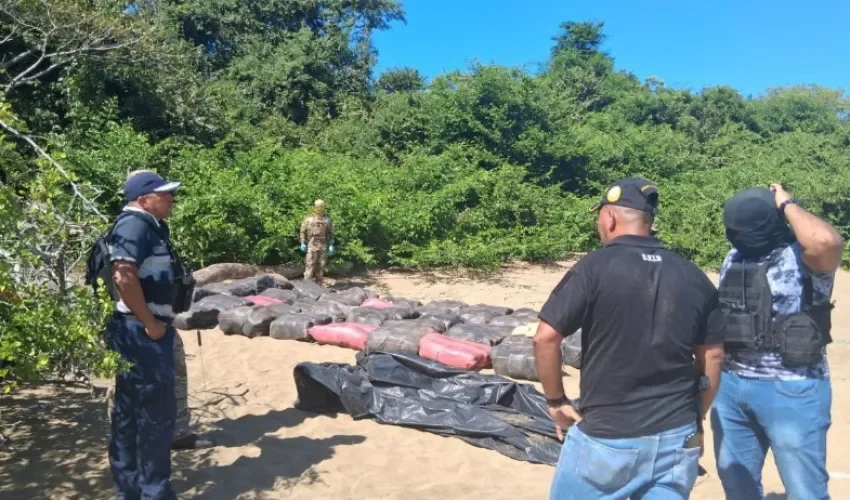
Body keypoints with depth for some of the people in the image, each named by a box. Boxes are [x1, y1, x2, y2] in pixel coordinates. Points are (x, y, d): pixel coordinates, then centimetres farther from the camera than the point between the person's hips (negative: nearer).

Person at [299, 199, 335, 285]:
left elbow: (331, 233, 11)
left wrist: (331, 245, 5)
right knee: (310, 265, -8)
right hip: (312, 245, -2)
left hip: (323, 246, 2)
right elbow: (303, 231, 6)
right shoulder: (309, 219, 5)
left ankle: (318, 285, 11)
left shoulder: (327, 220, 10)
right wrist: (303, 243, -2)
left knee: (321, 265, 5)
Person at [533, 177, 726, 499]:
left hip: (606, 436, -4)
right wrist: (695, 418, 18)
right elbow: (713, 356, 8)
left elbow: (545, 338, -15)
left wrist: (556, 401, -2)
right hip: (676, 439, 5)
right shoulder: (694, 278, 3)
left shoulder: (594, 268, -12)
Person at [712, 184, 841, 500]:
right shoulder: (733, 259, 8)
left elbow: (826, 241, -37)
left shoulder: (804, 258, -13)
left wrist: (787, 204, -20)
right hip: (731, 387, 7)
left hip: (791, 391, -6)